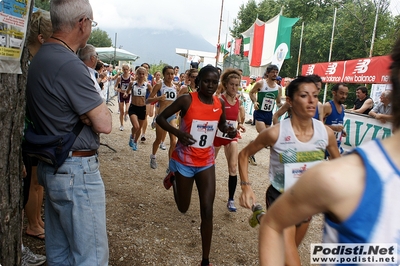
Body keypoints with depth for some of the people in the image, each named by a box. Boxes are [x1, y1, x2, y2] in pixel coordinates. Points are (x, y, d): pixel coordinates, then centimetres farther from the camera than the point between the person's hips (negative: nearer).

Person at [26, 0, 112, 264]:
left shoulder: (40, 58, 9)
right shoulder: (69, 65, -22)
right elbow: (104, 124, -19)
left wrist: (93, 109, -3)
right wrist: (101, 109, 1)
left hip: (52, 166, 10)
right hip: (77, 172, -10)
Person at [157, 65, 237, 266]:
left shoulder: (220, 104, -3)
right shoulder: (187, 100, -16)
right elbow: (161, 118, -10)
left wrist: (228, 130, -8)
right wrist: (177, 132, -28)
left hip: (206, 162, 3)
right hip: (184, 160, -2)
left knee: (207, 211, -2)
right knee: (183, 208, 16)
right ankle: (173, 178, 48)